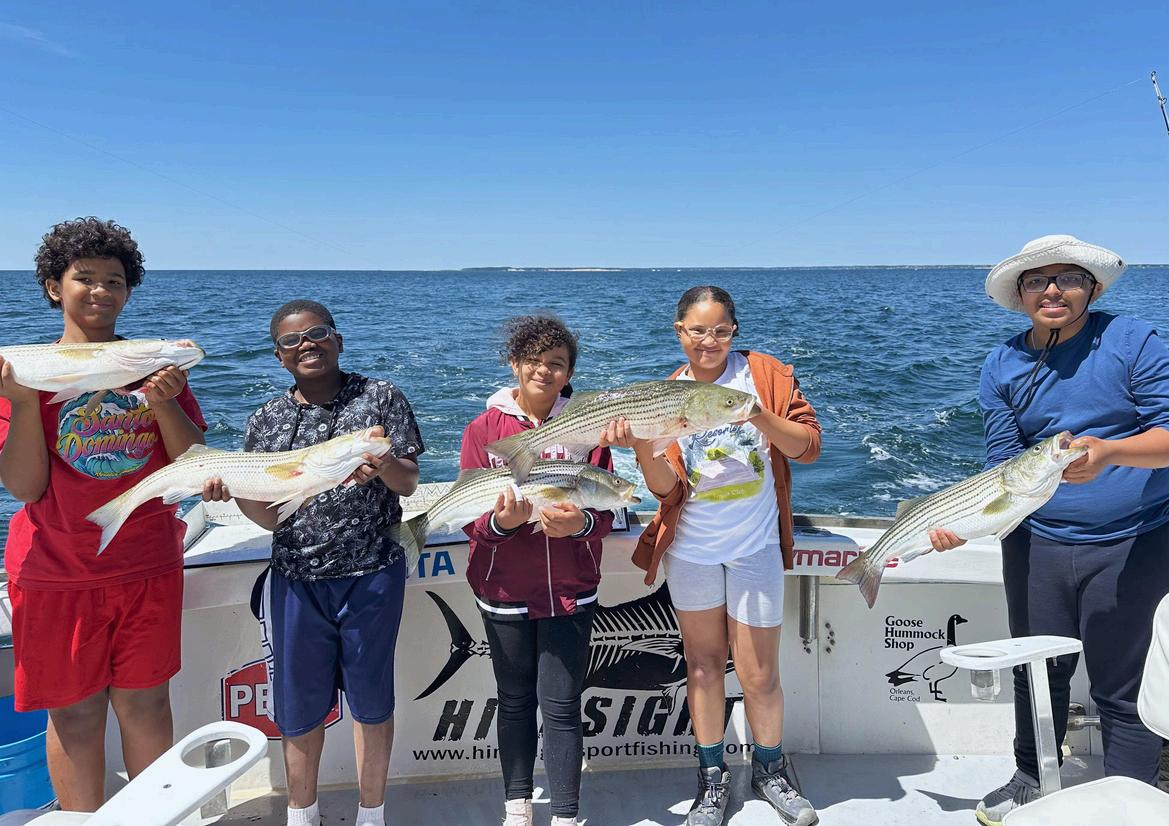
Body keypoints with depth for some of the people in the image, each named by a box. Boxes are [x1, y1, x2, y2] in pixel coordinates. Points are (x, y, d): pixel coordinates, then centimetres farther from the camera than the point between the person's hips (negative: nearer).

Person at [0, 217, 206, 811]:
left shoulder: (155, 367, 3)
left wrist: (164, 404, -17)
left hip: (147, 567, 1)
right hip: (56, 573, -1)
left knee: (146, 702, 10)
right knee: (75, 711, 8)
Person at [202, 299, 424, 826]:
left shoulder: (380, 398, -1)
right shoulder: (267, 420, 5)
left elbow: (409, 483, -5)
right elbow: (270, 516, 4)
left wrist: (382, 465, -27)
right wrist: (233, 491, -16)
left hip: (371, 574, -2)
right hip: (296, 579, 2)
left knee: (371, 701, 11)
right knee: (299, 703, 13)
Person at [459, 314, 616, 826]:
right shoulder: (483, 429, -2)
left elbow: (606, 513, -3)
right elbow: (470, 518, -4)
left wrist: (578, 524, -25)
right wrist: (501, 521, -26)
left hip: (569, 592, 0)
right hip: (504, 592, 1)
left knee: (561, 706, 2)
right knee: (515, 702, 15)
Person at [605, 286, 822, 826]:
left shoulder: (765, 373, -3)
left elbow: (808, 446, -9)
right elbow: (667, 486, -6)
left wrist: (760, 416, -25)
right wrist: (641, 442, -25)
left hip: (755, 548, -1)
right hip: (691, 549, 2)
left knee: (758, 674, 5)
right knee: (703, 663, 13)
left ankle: (771, 770, 31)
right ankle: (712, 777, 31)